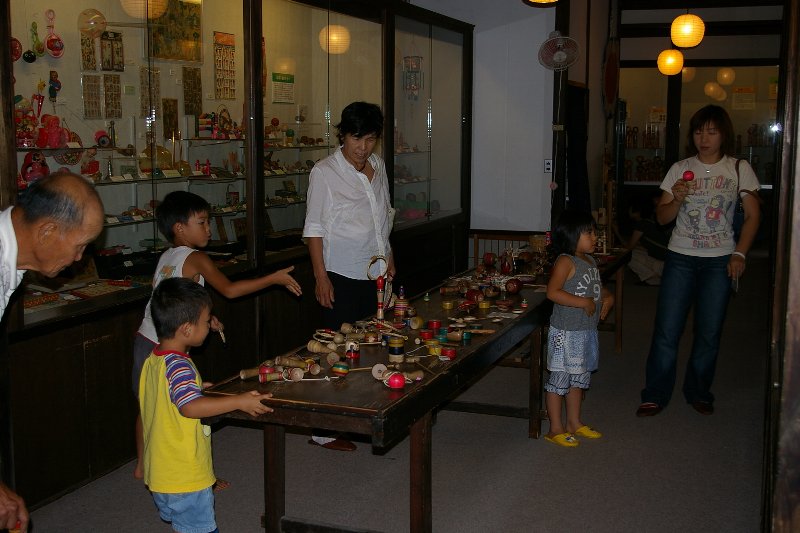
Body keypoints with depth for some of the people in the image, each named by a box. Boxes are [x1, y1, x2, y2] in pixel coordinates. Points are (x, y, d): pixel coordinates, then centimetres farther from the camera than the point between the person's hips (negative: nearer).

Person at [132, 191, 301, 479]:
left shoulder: (167, 257, 12)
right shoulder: (195, 259, -13)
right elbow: (229, 289, -18)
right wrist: (274, 279, -14)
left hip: (145, 339, 9)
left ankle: (142, 466, 32)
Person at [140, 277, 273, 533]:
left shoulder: (153, 360, 6)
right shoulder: (179, 367, -24)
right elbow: (191, 407, -39)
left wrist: (197, 387, 21)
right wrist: (239, 401, -37)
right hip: (185, 478, -9)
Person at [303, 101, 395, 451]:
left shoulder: (377, 166, 9)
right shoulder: (325, 172, -10)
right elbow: (314, 228, -10)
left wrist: (388, 258, 19)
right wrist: (320, 277, -15)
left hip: (375, 273, 6)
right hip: (341, 276, -6)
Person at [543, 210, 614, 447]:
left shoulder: (590, 261, 11)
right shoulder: (565, 262, -17)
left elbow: (598, 286, 27)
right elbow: (552, 292, -26)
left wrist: (607, 297, 5)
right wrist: (584, 302, -25)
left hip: (587, 331, 9)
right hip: (566, 332, -9)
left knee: (579, 377, 19)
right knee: (560, 378, 0)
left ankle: (574, 422, 33)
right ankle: (555, 429, 10)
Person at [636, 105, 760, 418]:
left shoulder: (739, 169, 3)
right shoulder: (681, 169, 5)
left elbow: (752, 216, 5)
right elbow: (662, 217, 5)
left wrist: (739, 254, -5)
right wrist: (677, 199, -15)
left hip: (719, 262, 0)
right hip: (681, 258, 0)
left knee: (709, 333, 5)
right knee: (666, 330, -3)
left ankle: (698, 392, 23)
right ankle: (655, 395, 8)